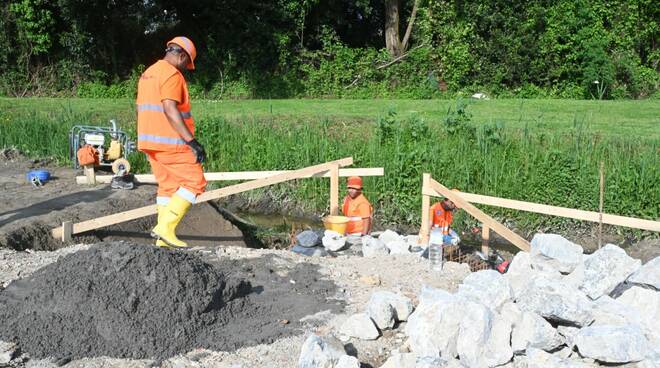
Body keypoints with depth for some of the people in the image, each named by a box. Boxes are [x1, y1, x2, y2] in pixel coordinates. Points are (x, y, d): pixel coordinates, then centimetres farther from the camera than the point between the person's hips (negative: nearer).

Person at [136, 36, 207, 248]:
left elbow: (143, 110, 21)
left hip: (150, 141, 10)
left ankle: (163, 238, 11)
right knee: (194, 182, -4)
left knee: (167, 186, 13)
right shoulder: (172, 74, -13)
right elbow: (170, 110, -24)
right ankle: (166, 227, -11)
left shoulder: (148, 74, 18)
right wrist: (192, 141, -26)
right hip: (170, 142, -10)